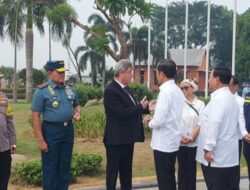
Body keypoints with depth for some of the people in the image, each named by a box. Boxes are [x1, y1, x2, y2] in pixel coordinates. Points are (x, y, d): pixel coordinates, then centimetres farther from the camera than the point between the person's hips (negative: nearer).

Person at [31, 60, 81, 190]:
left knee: (65, 165, 15)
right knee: (50, 167, 4)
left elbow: (76, 105, 24)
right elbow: (35, 116, -11)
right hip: (51, 130, -5)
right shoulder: (42, 91, -10)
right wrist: (40, 140, -16)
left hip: (68, 129, 6)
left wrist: (77, 113, -1)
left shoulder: (70, 90, 7)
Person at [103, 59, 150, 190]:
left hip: (127, 137, 9)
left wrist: (146, 107, 3)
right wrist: (140, 106, -15)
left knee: (126, 170, 18)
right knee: (113, 170, 3)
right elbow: (122, 113, -25)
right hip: (116, 138, -9)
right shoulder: (111, 90, -18)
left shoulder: (125, 88, 12)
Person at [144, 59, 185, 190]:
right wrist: (153, 118, 9)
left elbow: (159, 121, -23)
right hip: (173, 141, 9)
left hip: (163, 143, -9)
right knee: (170, 178, 17)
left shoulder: (166, 91, -19)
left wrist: (150, 122, -3)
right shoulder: (177, 90, 9)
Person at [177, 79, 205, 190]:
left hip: (194, 142, -1)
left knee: (191, 168, 4)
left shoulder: (200, 104, 2)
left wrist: (191, 137, -13)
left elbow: (200, 123, -3)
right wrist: (179, 137, -11)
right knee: (182, 168, 5)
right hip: (180, 142, 1)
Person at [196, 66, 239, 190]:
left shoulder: (218, 98, -15)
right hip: (230, 155, 9)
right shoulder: (231, 98, 15)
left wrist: (208, 148, -21)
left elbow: (214, 124, -23)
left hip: (218, 154, -9)